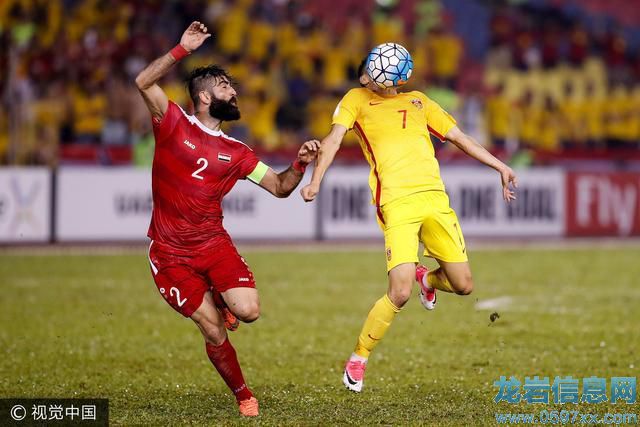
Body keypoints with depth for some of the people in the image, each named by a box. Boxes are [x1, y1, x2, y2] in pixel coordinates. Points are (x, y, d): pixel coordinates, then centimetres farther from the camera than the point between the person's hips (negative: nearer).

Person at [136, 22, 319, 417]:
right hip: (171, 254, -3)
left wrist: (300, 165, -7)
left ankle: (220, 299, 18)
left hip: (214, 243, 3)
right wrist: (183, 50, -20)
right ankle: (242, 394, 18)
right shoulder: (174, 124, -2)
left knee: (248, 311, -19)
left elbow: (280, 187, 11)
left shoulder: (236, 153, 9)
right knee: (215, 332, -6)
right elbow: (144, 82, -15)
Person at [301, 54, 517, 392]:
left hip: (434, 196, 5)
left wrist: (500, 166, 25)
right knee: (399, 293, -16)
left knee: (463, 286, 2)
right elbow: (334, 139, 3)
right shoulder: (357, 99, 15)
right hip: (397, 202, -5)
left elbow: (457, 136, 30)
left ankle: (426, 278, 38)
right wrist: (315, 180, -12)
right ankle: (357, 361, 3)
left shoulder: (417, 100, 26)